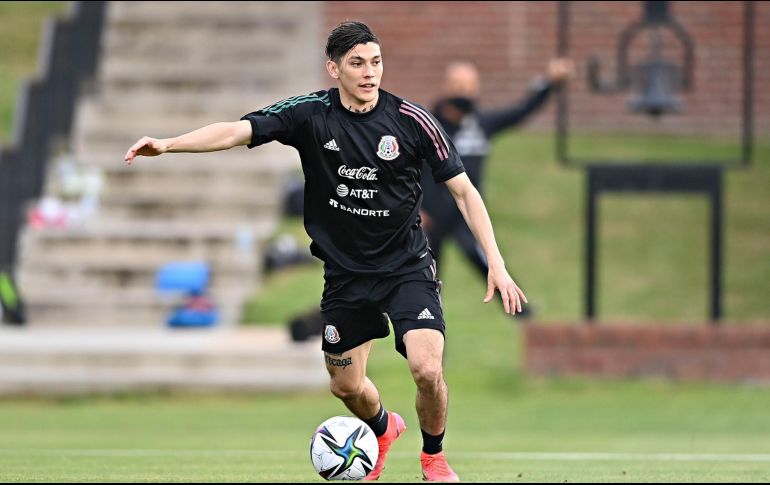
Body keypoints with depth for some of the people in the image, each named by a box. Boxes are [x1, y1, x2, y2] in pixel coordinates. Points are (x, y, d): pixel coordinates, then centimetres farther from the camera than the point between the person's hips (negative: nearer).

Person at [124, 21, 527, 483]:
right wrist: (169, 144, -35)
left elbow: (464, 190, -7)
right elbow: (237, 130, -19)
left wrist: (496, 263, -13)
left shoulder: (412, 120, -12)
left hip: (407, 266, -2)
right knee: (346, 385, 13)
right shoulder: (311, 114, -10)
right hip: (345, 272, 2)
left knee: (427, 369, -20)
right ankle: (384, 429, 49)